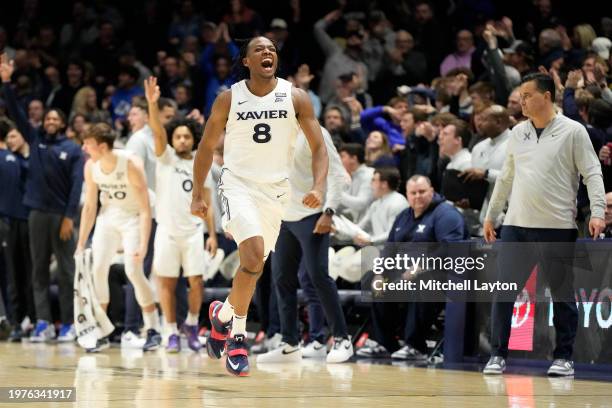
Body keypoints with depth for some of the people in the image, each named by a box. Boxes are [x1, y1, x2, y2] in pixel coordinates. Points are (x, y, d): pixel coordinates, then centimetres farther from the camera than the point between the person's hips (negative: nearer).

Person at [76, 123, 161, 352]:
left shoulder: (131, 164, -26)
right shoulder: (91, 166, -10)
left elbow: (145, 209, -24)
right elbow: (89, 207, 1)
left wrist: (143, 245, -31)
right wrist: (81, 244, -1)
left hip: (132, 217, -5)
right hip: (107, 216, 5)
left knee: (133, 271, -17)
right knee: (97, 270, -7)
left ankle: (153, 330, -3)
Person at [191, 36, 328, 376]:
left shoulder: (296, 98, -3)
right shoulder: (229, 99, -3)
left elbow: (318, 146, -1)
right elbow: (207, 147, 7)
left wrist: (318, 187, -17)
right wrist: (198, 195, 5)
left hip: (276, 189, 3)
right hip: (239, 183, -3)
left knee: (255, 265, 9)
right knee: (254, 255, -23)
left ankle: (225, 315, 34)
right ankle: (237, 332, -9)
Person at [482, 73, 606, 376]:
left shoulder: (573, 131, -2)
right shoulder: (518, 133, 12)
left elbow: (592, 174, -5)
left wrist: (597, 211, -16)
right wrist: (491, 215, 20)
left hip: (558, 227, -4)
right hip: (516, 226, 4)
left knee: (563, 295, 4)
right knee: (503, 292, -2)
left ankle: (563, 358, 13)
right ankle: (498, 355, 4)